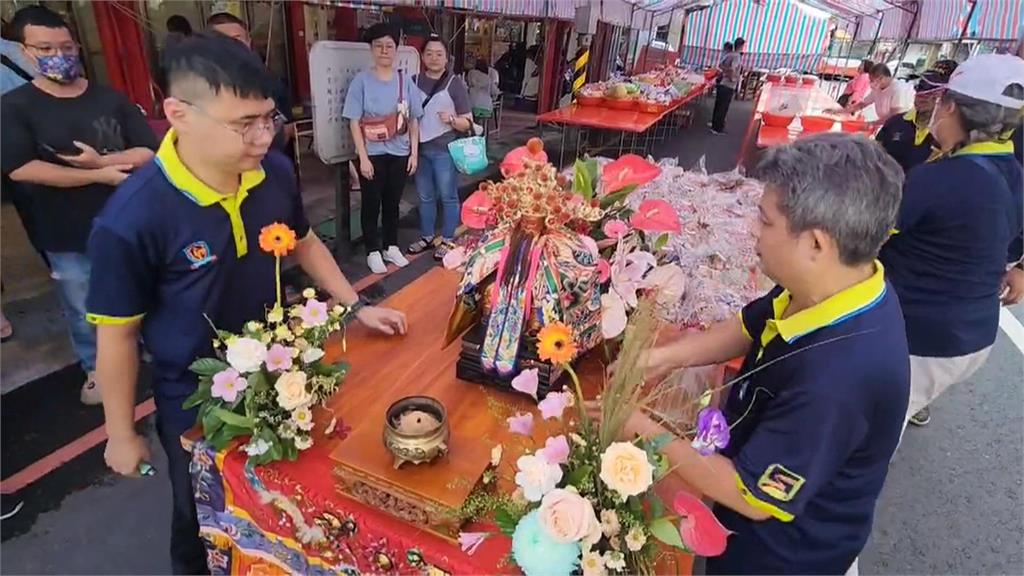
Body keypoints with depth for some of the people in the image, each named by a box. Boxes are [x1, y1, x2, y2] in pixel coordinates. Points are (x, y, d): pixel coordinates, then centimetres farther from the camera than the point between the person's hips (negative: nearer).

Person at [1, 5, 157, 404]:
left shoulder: (111, 99, 1)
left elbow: (150, 152, -5)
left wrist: (100, 160, -20)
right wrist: (101, 176, -19)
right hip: (67, 237, -1)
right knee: (83, 311, 13)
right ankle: (95, 368, 35)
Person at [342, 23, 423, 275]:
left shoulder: (405, 80, 2)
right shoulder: (362, 80, -7)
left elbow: (414, 120, 6)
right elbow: (354, 122, -8)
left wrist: (414, 153, 1)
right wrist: (363, 157, -13)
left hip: (399, 153, 3)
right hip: (373, 154, -3)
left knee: (392, 202, 14)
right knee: (372, 204, 7)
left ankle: (391, 247, 30)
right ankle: (373, 251, 21)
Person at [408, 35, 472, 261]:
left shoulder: (455, 84, -5)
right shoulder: (415, 81, 7)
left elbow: (468, 123, -4)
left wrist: (452, 119, -23)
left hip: (445, 150, -4)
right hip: (420, 149, 4)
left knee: (448, 196, 4)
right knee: (425, 196, 14)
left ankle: (448, 241, 17)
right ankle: (427, 236, 29)